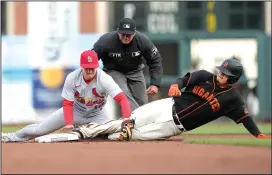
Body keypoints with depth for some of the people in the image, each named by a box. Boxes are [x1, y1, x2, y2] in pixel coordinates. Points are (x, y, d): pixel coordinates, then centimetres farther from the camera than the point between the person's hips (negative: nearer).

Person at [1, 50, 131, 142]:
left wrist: (126, 121, -54)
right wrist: (68, 124, -37)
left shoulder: (104, 79, -33)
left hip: (97, 115, -1)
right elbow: (67, 103, -22)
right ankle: (15, 136, 18)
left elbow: (122, 99, -40)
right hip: (76, 110, 1)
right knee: (41, 129, -2)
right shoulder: (72, 78, -27)